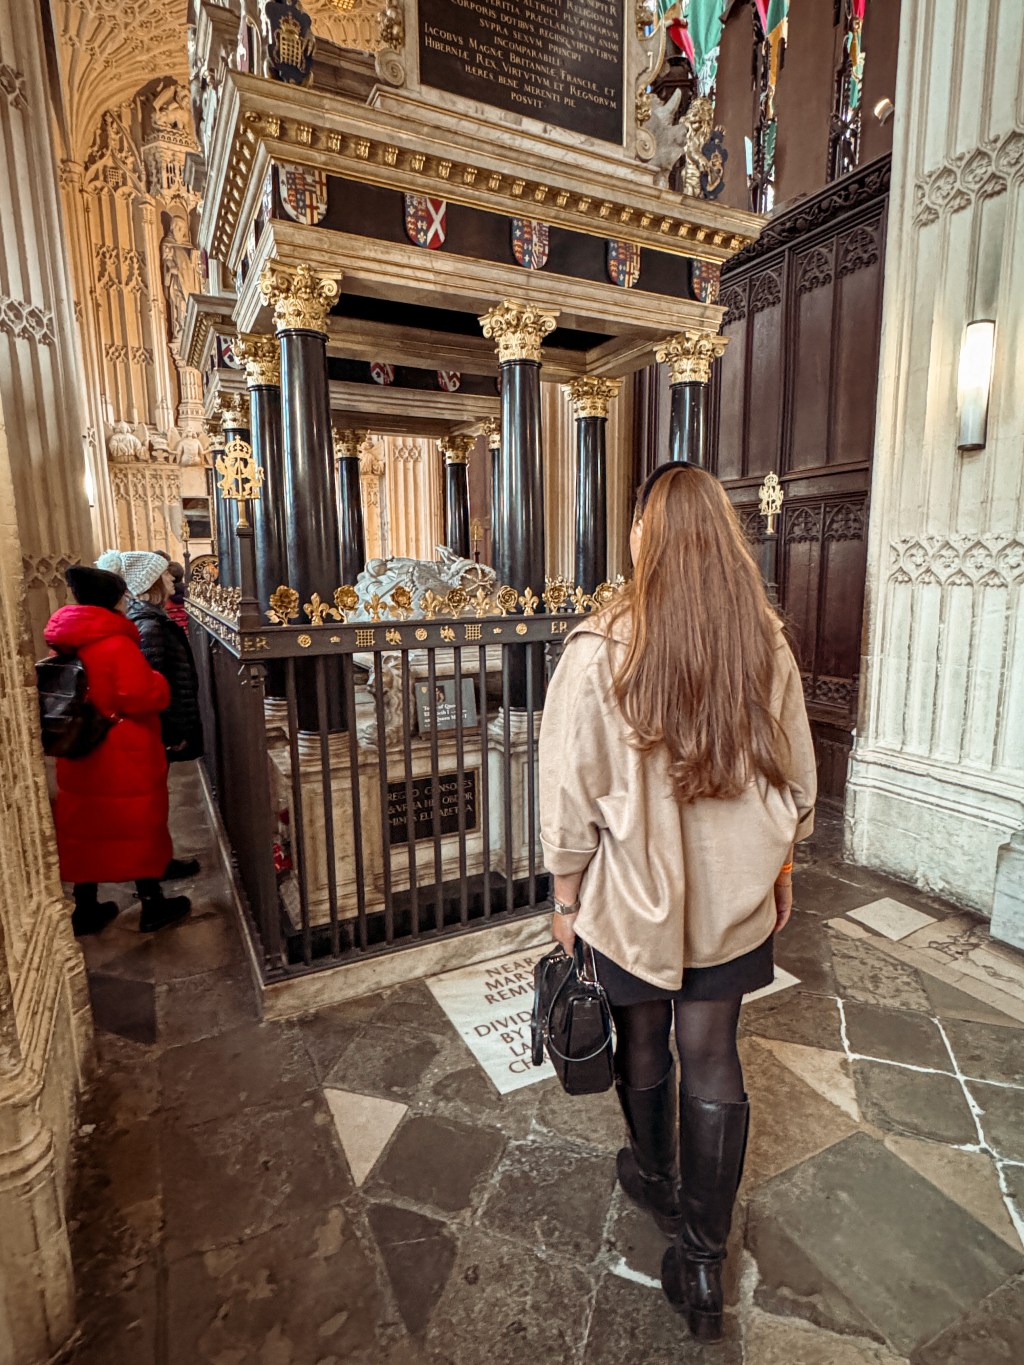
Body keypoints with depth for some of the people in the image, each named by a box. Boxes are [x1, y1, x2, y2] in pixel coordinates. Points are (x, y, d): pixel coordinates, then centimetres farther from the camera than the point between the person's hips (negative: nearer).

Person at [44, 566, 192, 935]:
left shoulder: (66, 644, 6)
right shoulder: (116, 644, -21)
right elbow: (143, 697, -24)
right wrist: (158, 682, -6)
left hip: (81, 753, 8)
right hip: (126, 756, -7)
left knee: (86, 827, 16)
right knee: (139, 827, 6)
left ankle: (86, 908, 28)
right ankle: (152, 905, 18)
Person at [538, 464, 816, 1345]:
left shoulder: (601, 649, -20)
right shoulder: (767, 644, -8)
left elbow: (571, 793, -15)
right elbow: (795, 777, 2)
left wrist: (566, 899, -1)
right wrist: (779, 866, 17)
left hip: (634, 895, -2)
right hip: (734, 895, 3)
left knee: (643, 1048, 22)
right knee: (713, 1063, 18)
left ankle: (656, 1182, 49)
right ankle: (704, 1259, 33)